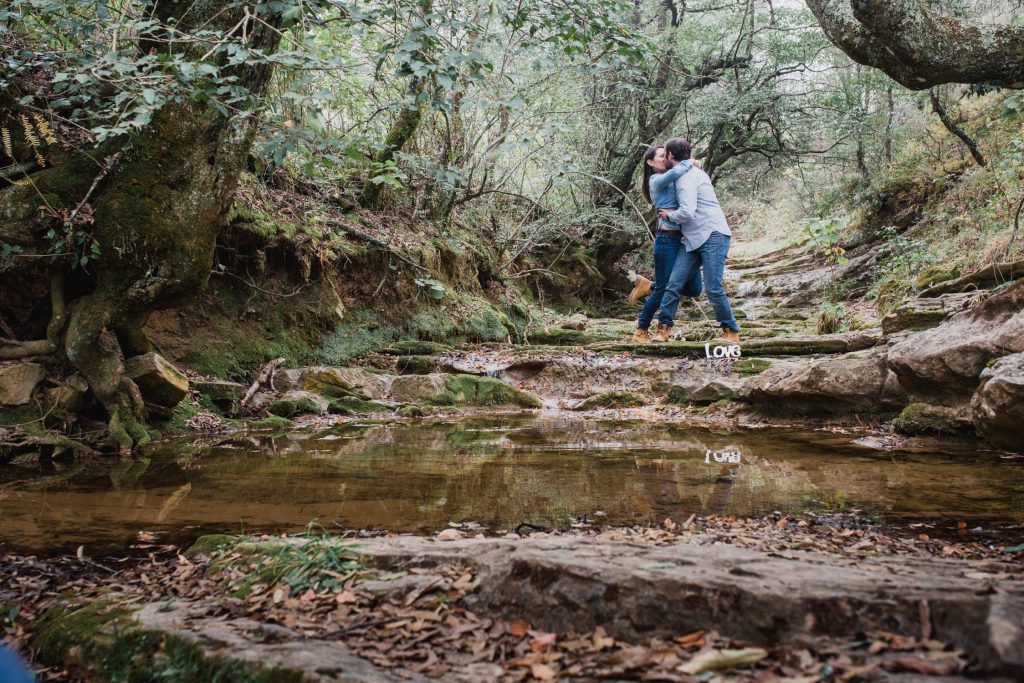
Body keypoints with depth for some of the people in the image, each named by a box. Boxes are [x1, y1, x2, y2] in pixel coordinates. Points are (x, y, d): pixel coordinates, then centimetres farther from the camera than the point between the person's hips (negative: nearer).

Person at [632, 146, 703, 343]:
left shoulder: (670, 182, 21)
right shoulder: (657, 180, -6)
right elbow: (673, 173, -25)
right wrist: (689, 163, -9)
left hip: (685, 239, 8)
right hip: (668, 240, -8)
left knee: (694, 289, 7)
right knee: (663, 291, -3)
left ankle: (652, 287, 23)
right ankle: (641, 331, 13)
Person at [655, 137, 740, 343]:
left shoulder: (686, 176, -10)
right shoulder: (692, 171, 21)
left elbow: (687, 212, -22)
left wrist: (669, 215, -4)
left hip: (713, 236, -10)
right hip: (693, 239, 10)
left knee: (714, 289, -9)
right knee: (674, 284, -2)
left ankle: (731, 331, 5)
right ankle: (663, 329, -1)